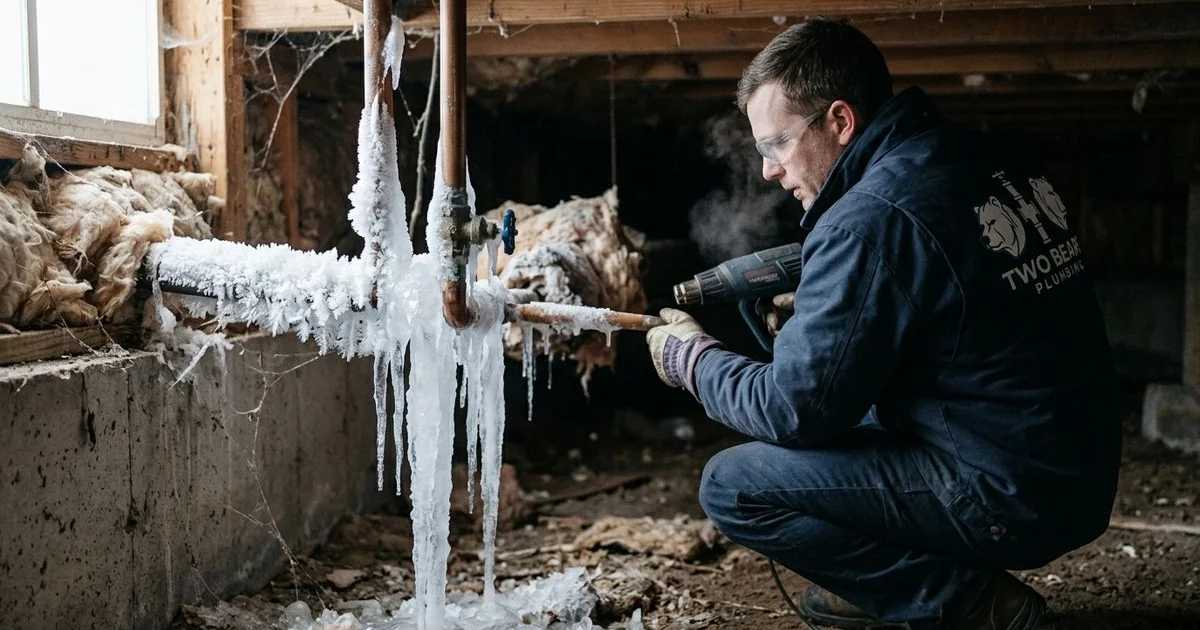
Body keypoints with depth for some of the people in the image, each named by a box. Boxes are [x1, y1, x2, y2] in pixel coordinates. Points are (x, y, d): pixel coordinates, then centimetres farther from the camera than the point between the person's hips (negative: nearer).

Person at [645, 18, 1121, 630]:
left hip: (1009, 497, -9)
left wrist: (691, 357, 1)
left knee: (732, 487, -9)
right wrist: (817, 317, 13)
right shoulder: (993, 161, 4)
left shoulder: (869, 219, -21)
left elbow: (795, 410, -16)